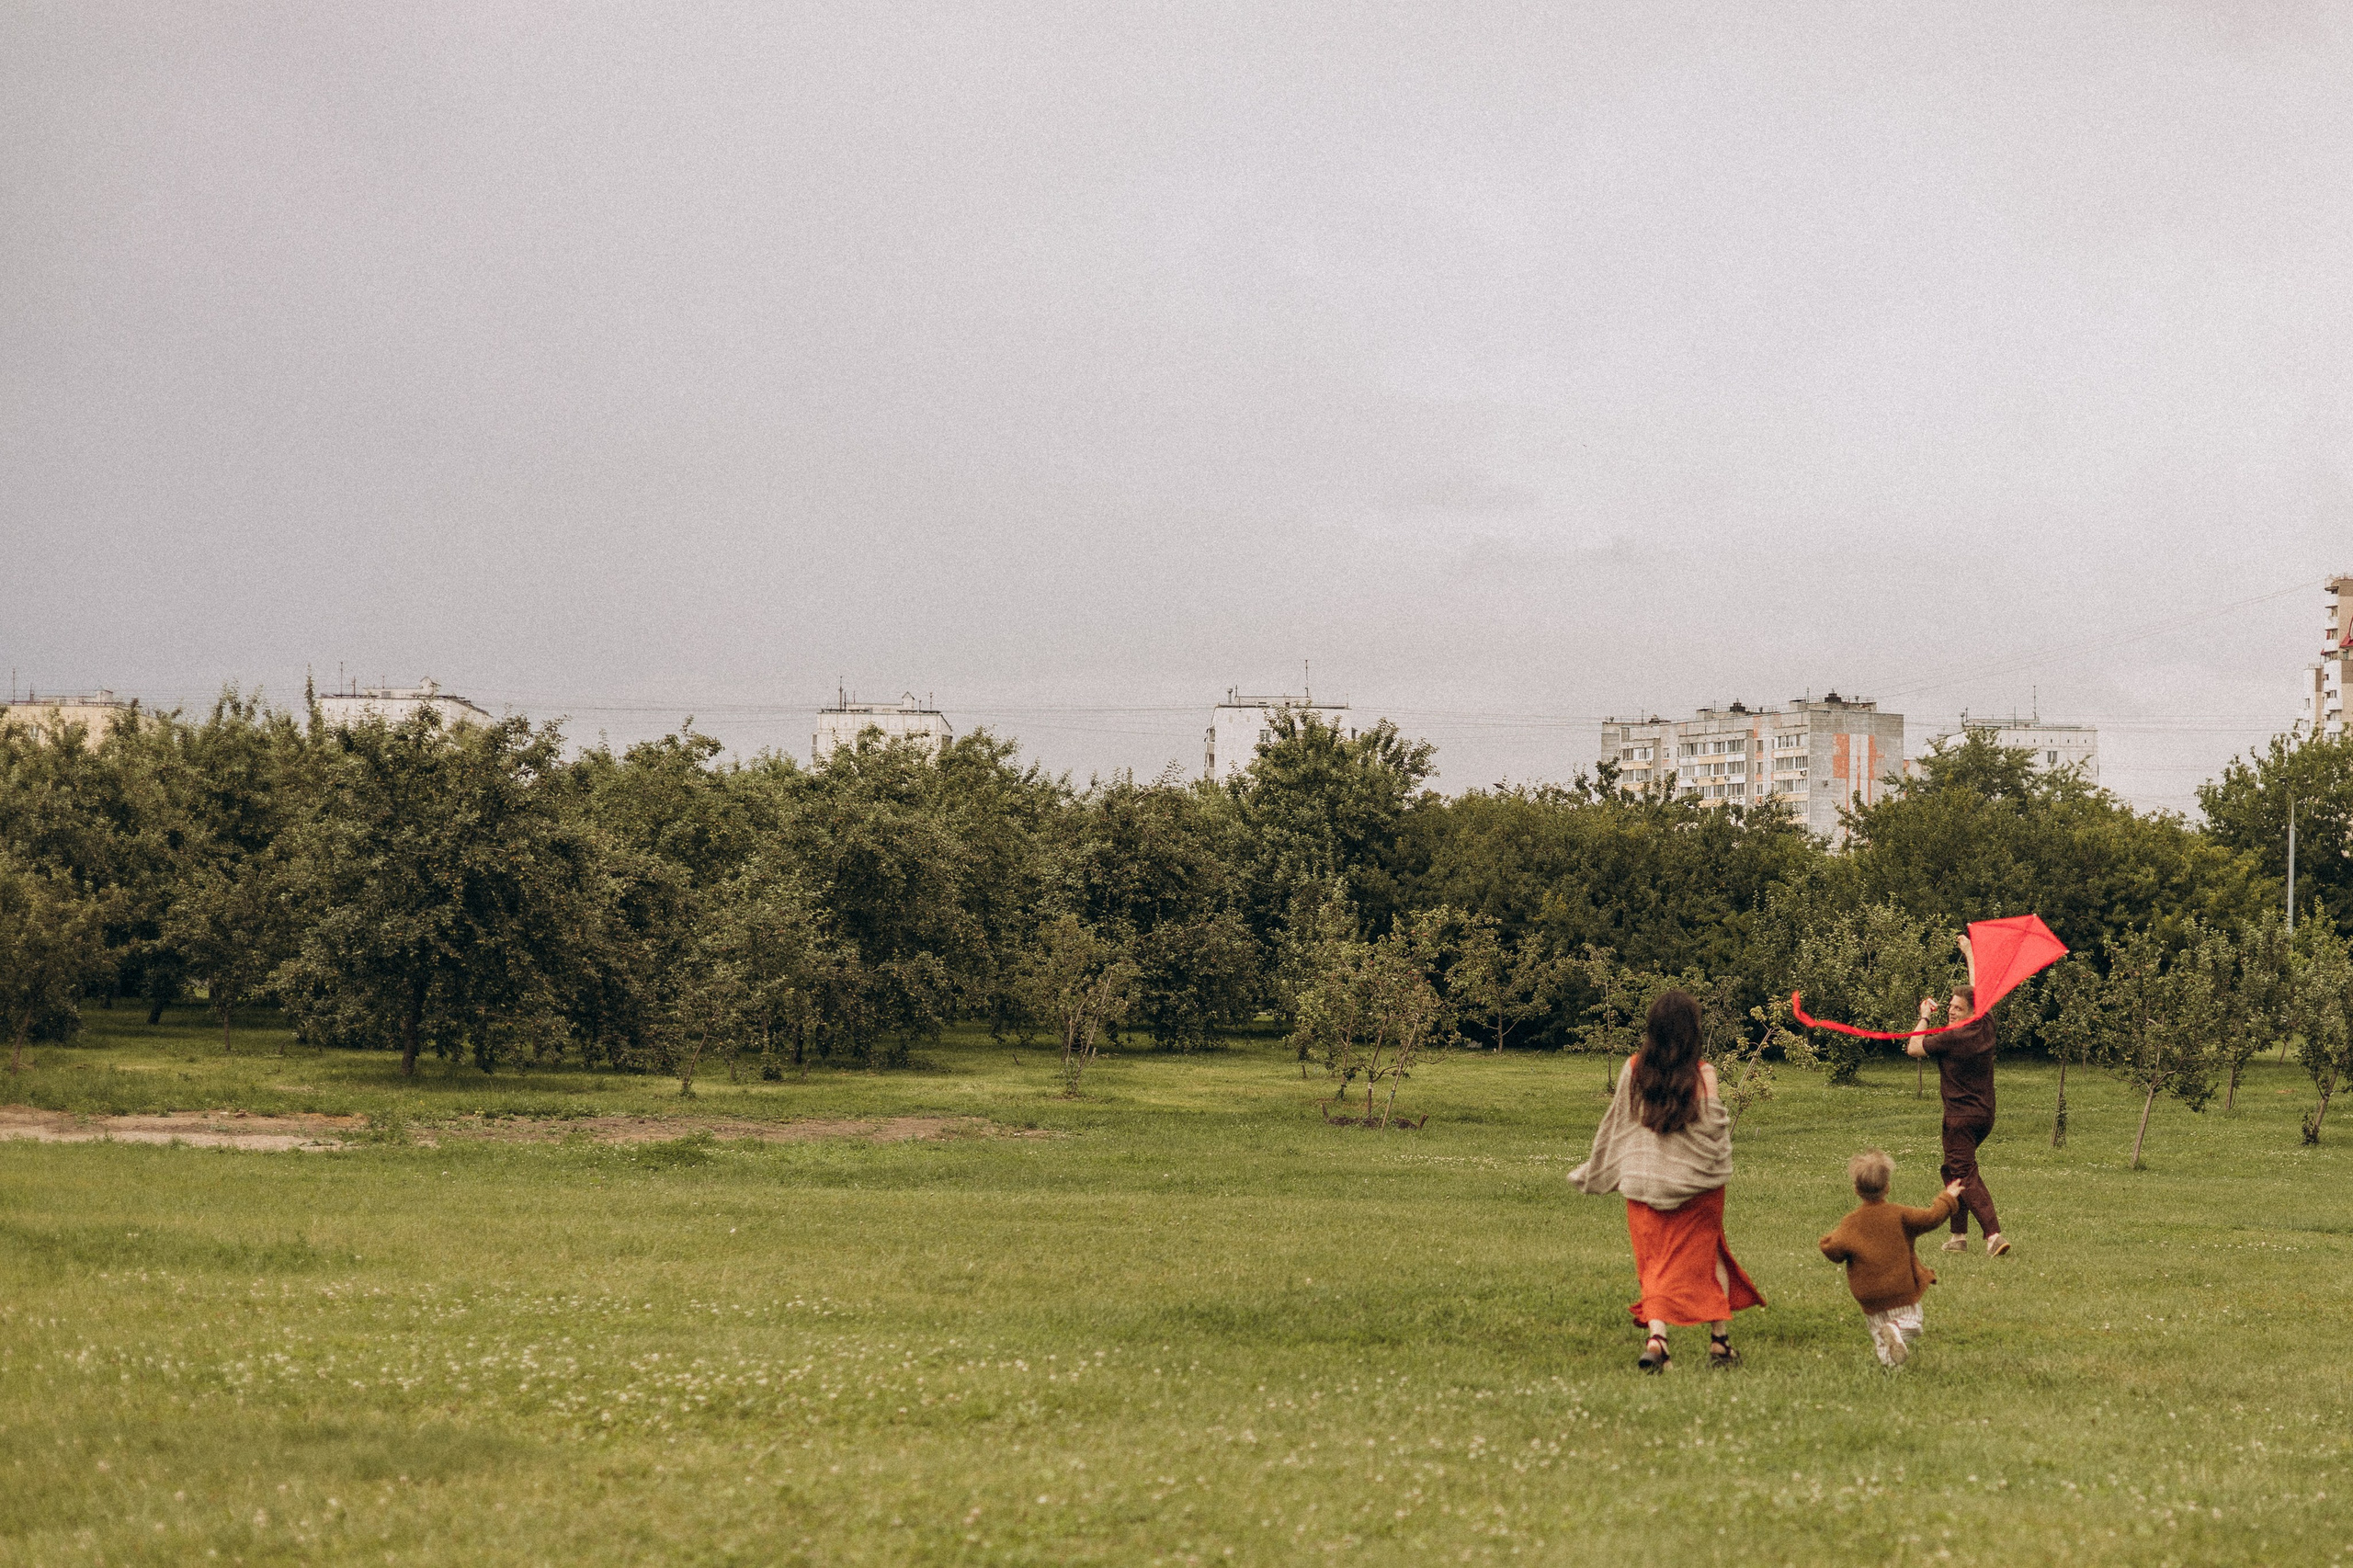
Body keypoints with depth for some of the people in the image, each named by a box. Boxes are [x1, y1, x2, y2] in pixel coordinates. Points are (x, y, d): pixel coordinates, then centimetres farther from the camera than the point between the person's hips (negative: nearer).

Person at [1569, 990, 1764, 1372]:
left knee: (1654, 1264, 7)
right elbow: (1713, 1131, -13)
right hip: (1694, 1184, -1)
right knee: (1705, 1258, 15)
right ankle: (1719, 1338, 17)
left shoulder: (1633, 1069, -4)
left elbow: (1614, 1124, 5)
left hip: (1643, 1182, 1)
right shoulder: (1701, 1074, -11)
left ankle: (1656, 1336, -12)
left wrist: (1592, 1173, 16)